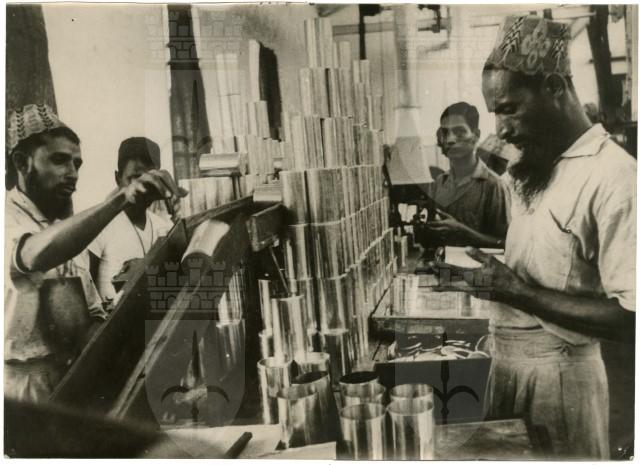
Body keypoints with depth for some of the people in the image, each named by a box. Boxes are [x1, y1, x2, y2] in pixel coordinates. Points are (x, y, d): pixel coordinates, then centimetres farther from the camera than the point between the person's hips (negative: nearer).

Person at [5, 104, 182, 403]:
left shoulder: (69, 230, 14)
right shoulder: (10, 220, -11)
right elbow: (36, 254, -34)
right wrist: (121, 198, -43)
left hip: (72, 387, 7)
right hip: (20, 395, -7)